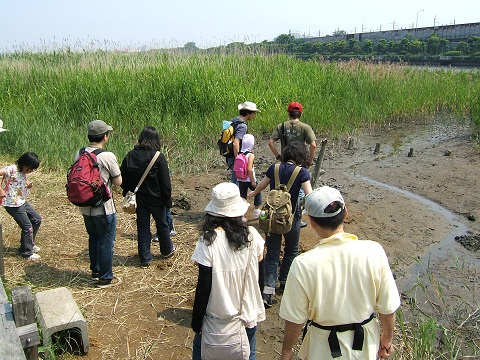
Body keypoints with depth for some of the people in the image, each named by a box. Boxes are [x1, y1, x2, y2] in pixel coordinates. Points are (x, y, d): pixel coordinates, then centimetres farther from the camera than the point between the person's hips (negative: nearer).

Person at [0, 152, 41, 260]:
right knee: (27, 227, -3)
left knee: (37, 219, 16)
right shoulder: (12, 169, -20)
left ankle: (29, 244, 33)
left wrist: (28, 186, -4)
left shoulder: (23, 173, 6)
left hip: (22, 202, 9)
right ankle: (27, 253, 15)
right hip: (12, 205, -9)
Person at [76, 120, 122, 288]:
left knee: (94, 239, 23)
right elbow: (118, 182, -11)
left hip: (85, 208, 7)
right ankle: (105, 278, 19)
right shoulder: (108, 157, -20)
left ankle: (95, 270, 40)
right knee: (106, 243, 8)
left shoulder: (79, 154, -2)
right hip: (103, 209, -6)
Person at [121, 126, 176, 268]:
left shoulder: (130, 156, -3)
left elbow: (123, 178, 1)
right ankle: (167, 250, 37)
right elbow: (165, 182, -13)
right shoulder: (159, 157, -15)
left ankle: (145, 259, 17)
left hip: (138, 198, 3)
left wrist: (128, 192, 12)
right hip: (155, 198, -3)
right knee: (162, 224, 17)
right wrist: (168, 200, -4)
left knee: (142, 226, 11)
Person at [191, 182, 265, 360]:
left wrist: (196, 323, -5)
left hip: (218, 316, -3)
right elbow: (259, 277, -3)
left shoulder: (208, 241, -23)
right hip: (249, 314, 3)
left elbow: (203, 287, -18)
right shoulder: (252, 235, -13)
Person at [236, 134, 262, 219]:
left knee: (242, 197, 11)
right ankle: (256, 212, 27)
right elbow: (249, 169, -22)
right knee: (258, 193, 19)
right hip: (249, 180, -5)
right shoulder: (251, 155, -16)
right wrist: (253, 181, -15)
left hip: (241, 180, 5)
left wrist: (239, 176, 15)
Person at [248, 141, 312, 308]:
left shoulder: (274, 168, 0)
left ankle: (268, 290, -3)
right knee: (291, 250, 24)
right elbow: (309, 196, -21)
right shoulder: (302, 172, -10)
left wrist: (252, 194, 36)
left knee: (272, 254, 8)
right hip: (291, 217, -2)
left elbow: (260, 186, 16)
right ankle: (284, 280, 36)